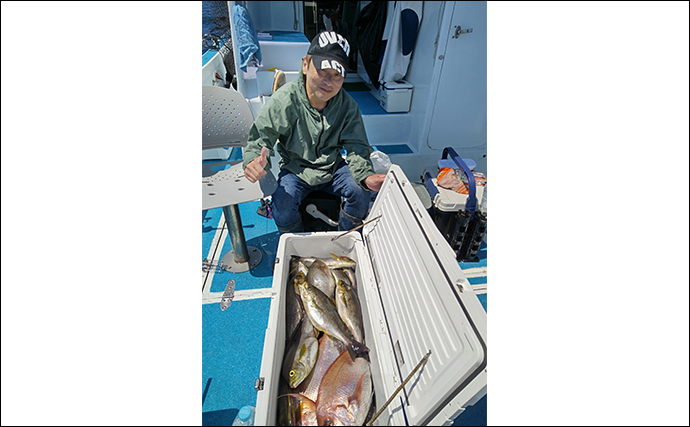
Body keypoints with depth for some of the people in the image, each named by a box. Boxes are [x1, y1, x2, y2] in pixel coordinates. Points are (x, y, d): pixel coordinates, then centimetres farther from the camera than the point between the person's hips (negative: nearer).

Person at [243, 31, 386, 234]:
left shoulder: (347, 105, -11)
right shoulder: (284, 100, -18)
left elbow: (357, 147, -10)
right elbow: (260, 138, -14)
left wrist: (366, 175, -32)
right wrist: (253, 160, -39)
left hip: (333, 168, 2)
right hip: (295, 170, -1)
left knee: (360, 191, -22)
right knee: (282, 205, -28)